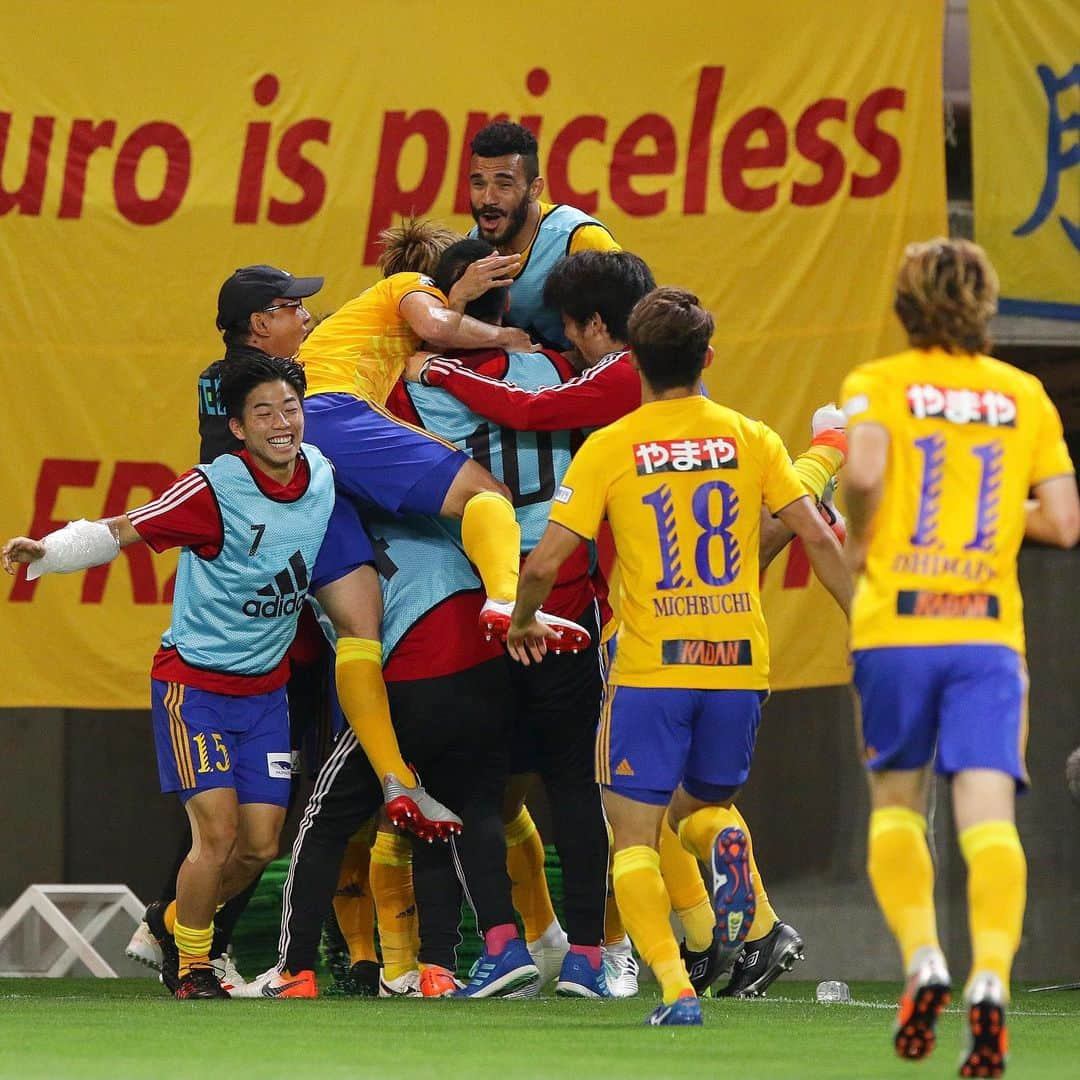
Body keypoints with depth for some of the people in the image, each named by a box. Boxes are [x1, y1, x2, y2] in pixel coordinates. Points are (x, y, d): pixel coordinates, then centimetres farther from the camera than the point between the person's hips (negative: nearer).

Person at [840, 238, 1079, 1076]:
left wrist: (859, 543, 1)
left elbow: (864, 470, -18)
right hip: (989, 630, 1)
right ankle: (991, 975, -26)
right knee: (988, 815, -7)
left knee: (895, 804, 16)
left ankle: (921, 954, -3)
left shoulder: (879, 384, 2)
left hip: (895, 627, -1)